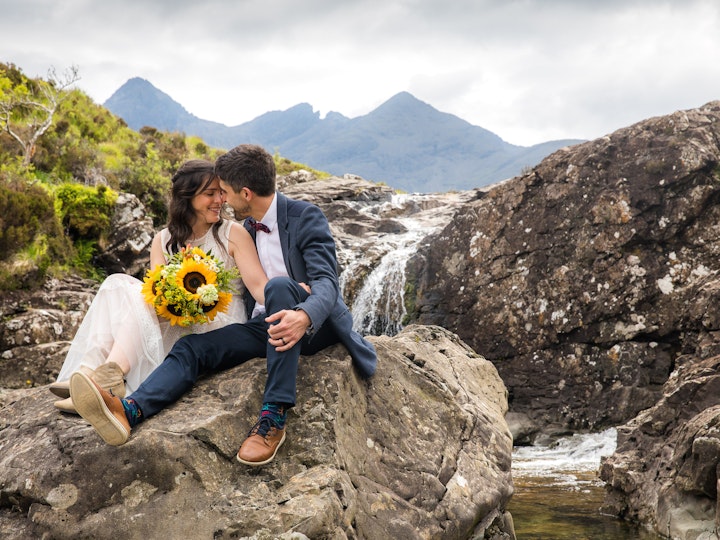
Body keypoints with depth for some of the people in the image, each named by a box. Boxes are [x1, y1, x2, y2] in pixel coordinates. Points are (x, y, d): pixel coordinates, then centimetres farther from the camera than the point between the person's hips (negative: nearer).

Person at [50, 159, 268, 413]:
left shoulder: (233, 234, 4)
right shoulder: (163, 241, 15)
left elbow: (258, 285, -8)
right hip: (175, 326, 4)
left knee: (135, 294, -24)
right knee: (117, 284, -16)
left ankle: (110, 376, -45)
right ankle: (92, 369, -37)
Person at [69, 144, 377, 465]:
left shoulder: (306, 218, -7)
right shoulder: (248, 228, 16)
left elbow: (327, 282, -20)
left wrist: (304, 316, -41)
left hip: (316, 325, -6)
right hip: (268, 324, 7)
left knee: (279, 286, -37)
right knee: (192, 347, -15)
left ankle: (274, 416, -39)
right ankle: (129, 412, -42)